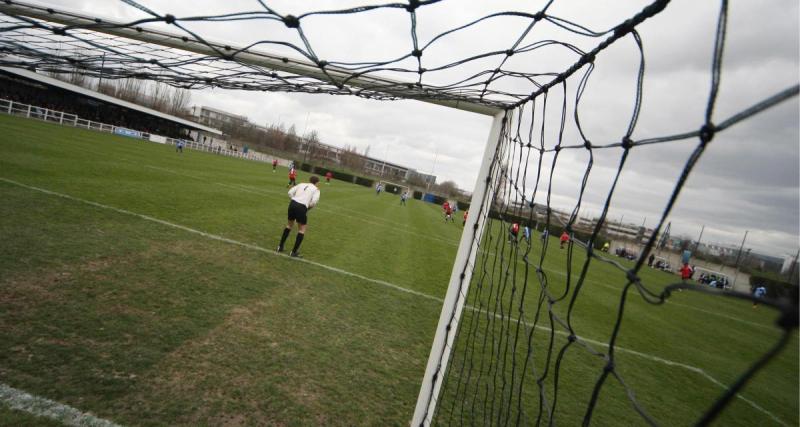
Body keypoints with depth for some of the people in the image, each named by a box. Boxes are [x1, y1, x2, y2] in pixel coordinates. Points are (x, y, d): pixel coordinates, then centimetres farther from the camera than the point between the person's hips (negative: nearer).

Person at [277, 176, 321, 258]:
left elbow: (290, 192, 10)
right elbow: (314, 201, -8)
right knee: (302, 229, 12)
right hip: (302, 207, -5)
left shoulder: (301, 185, 20)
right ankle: (294, 252, 10)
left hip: (292, 204, 5)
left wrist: (295, 199, 16)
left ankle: (280, 247, 31)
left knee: (289, 224, 26)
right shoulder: (316, 189, 9)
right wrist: (309, 207, 9)